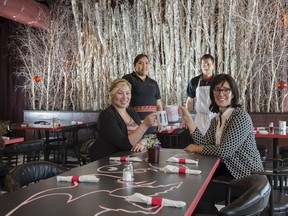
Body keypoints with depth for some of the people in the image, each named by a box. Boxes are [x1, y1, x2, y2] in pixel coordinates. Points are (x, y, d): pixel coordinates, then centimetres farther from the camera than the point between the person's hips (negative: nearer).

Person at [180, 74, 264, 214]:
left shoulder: (241, 117, -19)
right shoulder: (217, 119, 7)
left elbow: (225, 151, -26)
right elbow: (205, 144, -6)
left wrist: (196, 148, -12)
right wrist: (188, 119, -10)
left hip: (247, 176, -8)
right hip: (229, 169, 8)